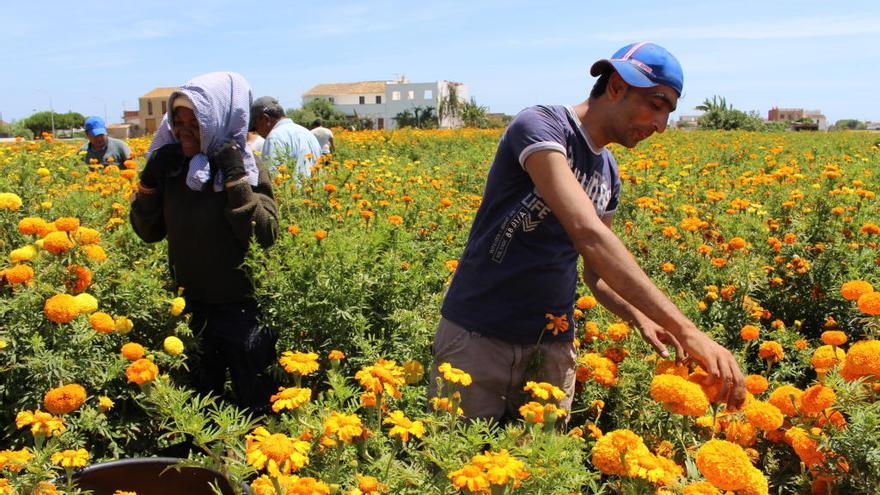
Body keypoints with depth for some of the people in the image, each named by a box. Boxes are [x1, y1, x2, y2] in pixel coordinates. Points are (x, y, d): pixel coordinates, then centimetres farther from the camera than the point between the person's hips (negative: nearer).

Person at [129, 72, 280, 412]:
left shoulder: (247, 170, -12)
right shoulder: (172, 169, -2)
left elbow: (265, 236, -22)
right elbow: (148, 232, 5)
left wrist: (235, 178, -26)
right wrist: (150, 179, -8)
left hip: (240, 308, -4)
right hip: (189, 307, 4)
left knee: (256, 403, 10)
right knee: (200, 399, 22)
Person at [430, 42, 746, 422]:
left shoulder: (608, 173, 9)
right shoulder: (540, 127, -15)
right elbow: (588, 234, -29)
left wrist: (640, 318, -5)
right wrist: (686, 329, -31)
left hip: (553, 346, 7)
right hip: (478, 337, -6)